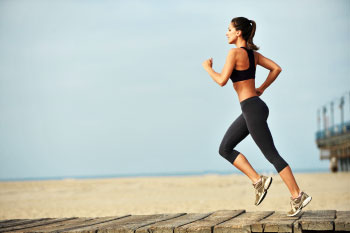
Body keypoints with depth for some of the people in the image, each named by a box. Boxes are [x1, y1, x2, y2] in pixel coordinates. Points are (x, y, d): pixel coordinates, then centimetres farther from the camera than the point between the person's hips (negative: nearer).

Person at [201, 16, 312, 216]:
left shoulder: (235, 53, -13)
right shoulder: (253, 53, 12)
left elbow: (222, 81, -18)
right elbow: (277, 68, 15)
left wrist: (208, 67, -1)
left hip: (253, 110, -10)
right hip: (252, 108, 10)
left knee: (272, 155, -5)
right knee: (225, 149, 11)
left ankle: (298, 196, 1)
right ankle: (258, 181, 7)